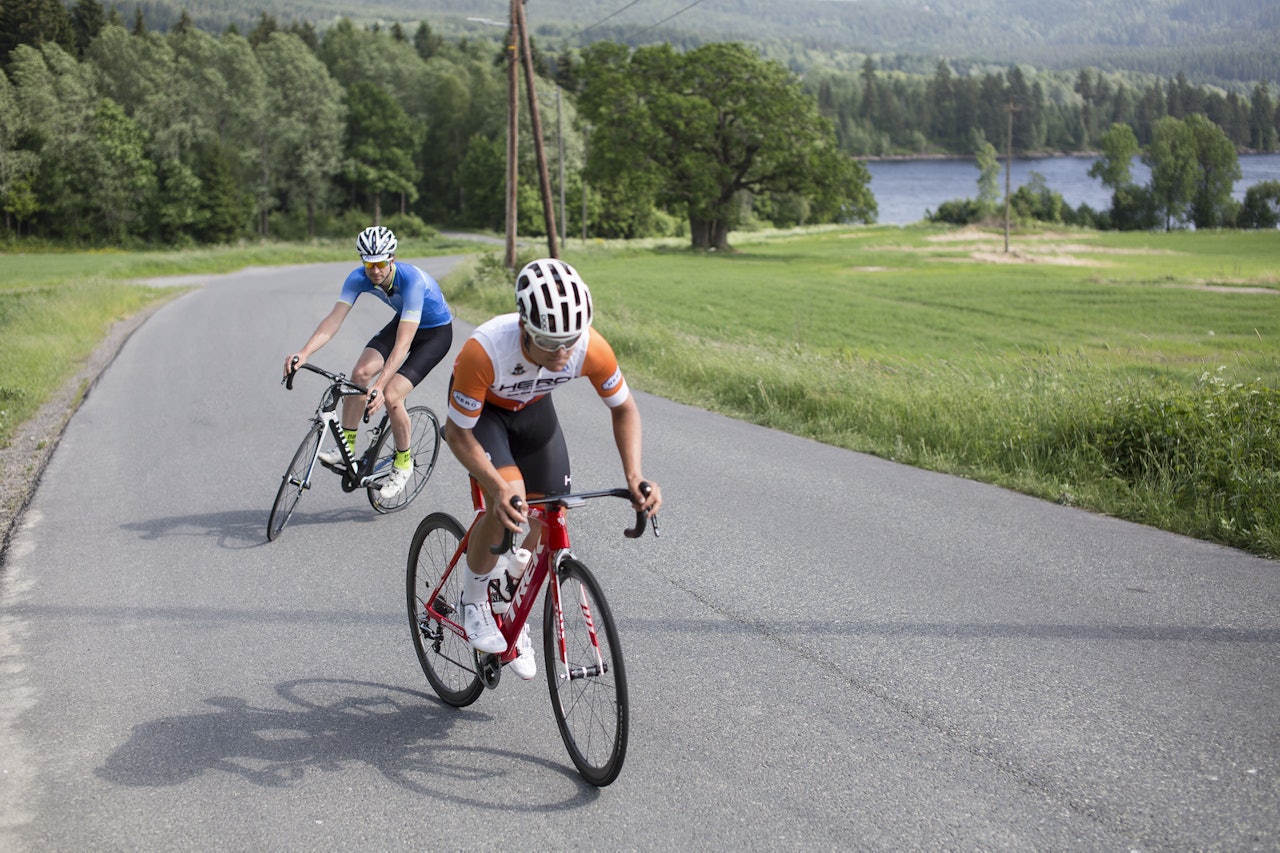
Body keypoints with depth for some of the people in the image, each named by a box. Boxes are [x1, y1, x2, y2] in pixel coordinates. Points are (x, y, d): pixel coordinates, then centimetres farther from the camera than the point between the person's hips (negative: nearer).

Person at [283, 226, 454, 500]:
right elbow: (334, 320, -26)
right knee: (360, 372, -18)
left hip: (436, 333, -6)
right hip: (403, 321, 6)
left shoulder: (412, 281, -37)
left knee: (391, 396, -20)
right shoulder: (359, 278, -20)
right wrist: (303, 353, -43)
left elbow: (402, 343, -42)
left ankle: (403, 462, 4)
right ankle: (347, 447, -2)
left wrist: (380, 387, -51)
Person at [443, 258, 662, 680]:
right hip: (480, 409, -4)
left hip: (532, 407, 4)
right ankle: (474, 598, 1)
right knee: (508, 504, -27)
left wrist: (634, 476, -28)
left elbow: (624, 409, -14)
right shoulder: (484, 351, -42)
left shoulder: (592, 349, -33)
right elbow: (458, 433, -30)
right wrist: (498, 487, -45)